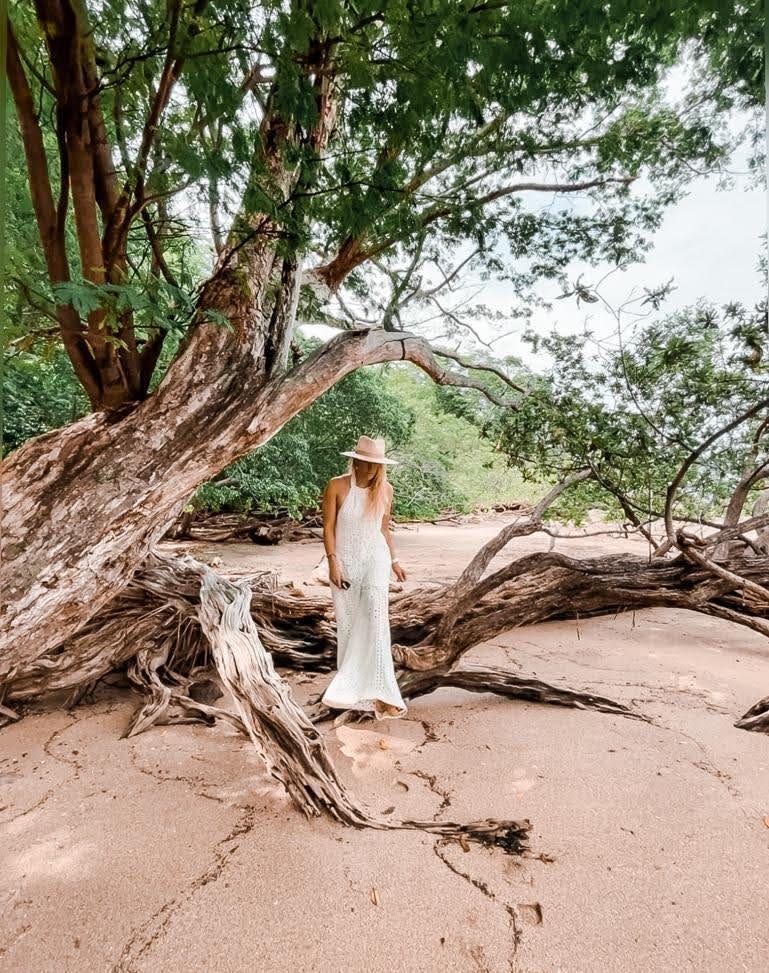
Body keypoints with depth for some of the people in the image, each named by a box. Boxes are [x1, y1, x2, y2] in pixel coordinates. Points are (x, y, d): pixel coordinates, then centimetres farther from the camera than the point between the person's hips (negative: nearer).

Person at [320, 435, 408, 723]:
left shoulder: (385, 489, 2)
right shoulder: (336, 486, -7)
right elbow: (328, 527, -5)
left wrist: (394, 561, 16)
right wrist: (333, 562, -13)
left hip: (375, 559, 1)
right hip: (345, 561, -1)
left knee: (376, 615, -18)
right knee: (347, 626, 5)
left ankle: (378, 692, -16)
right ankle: (351, 693, 19)